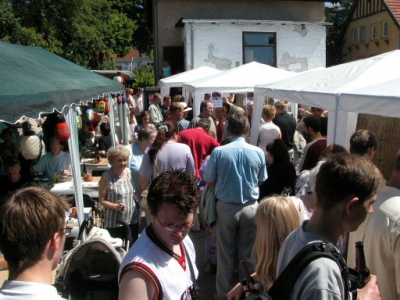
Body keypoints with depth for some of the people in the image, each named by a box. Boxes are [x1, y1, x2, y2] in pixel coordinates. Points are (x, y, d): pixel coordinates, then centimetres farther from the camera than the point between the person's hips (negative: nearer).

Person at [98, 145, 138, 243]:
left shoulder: (128, 172, 3)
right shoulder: (106, 177, -13)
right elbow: (101, 200, -11)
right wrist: (116, 206, -25)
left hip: (133, 220, 5)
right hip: (114, 223, -5)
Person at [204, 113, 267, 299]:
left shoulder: (218, 152, -13)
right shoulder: (258, 152, -9)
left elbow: (209, 182, -5)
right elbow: (261, 181, 2)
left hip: (226, 207, -1)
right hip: (250, 207, 1)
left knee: (225, 255, 13)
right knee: (249, 254, 15)